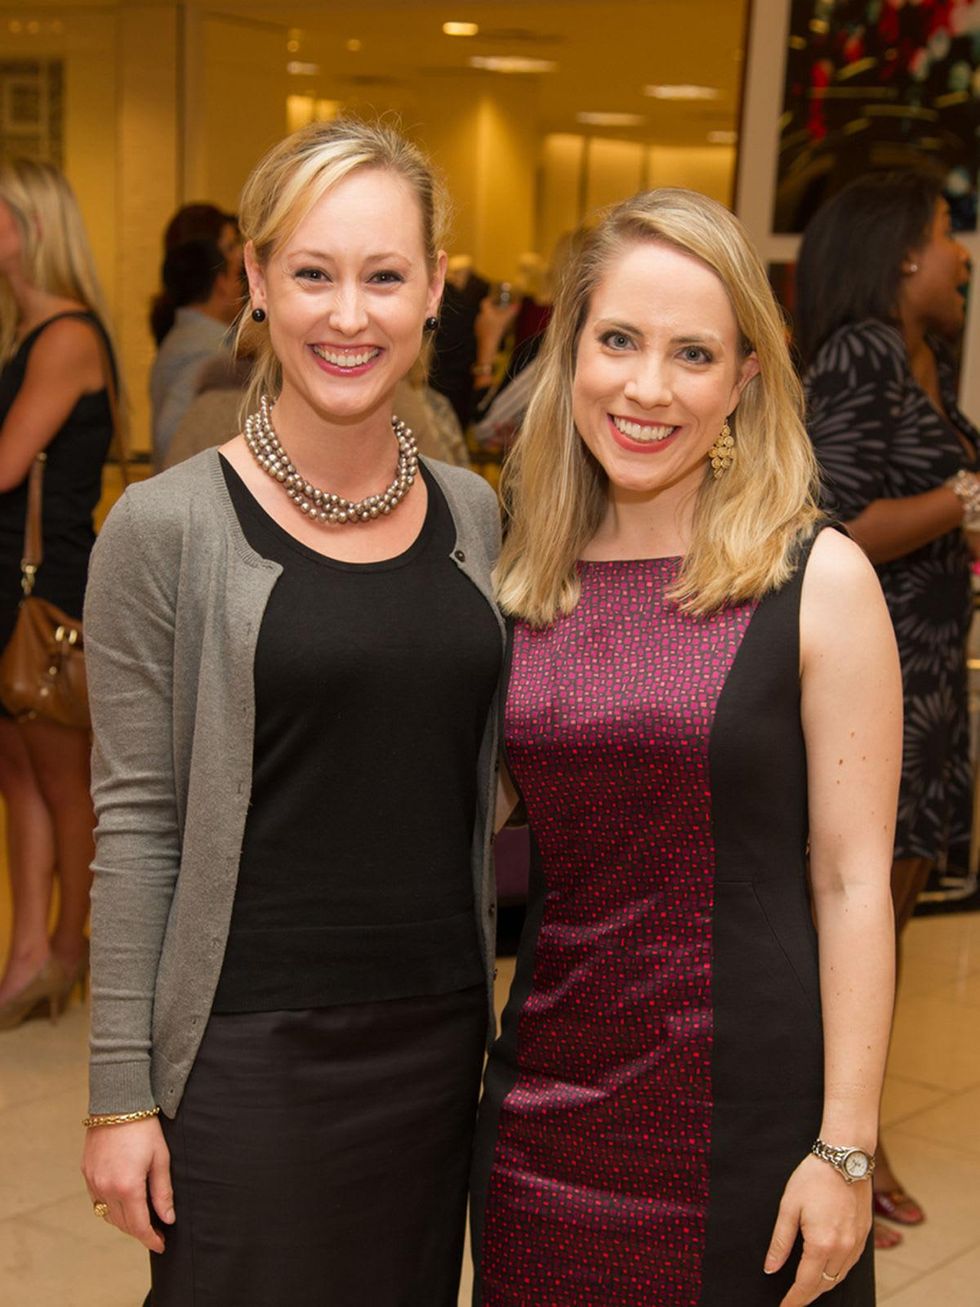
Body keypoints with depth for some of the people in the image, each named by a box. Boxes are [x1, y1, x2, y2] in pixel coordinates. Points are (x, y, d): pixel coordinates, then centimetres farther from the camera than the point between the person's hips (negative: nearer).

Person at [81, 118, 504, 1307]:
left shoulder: (473, 516, 5)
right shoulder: (168, 528, -9)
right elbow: (135, 827, -8)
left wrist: (498, 1018, 11)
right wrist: (121, 1092, -8)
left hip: (439, 1037, 5)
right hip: (250, 1054, -4)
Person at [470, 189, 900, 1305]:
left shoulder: (817, 578, -8)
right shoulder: (522, 583, 4)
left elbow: (851, 881, -9)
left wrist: (846, 1149, -10)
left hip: (748, 1103, -4)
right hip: (547, 1098, 4)